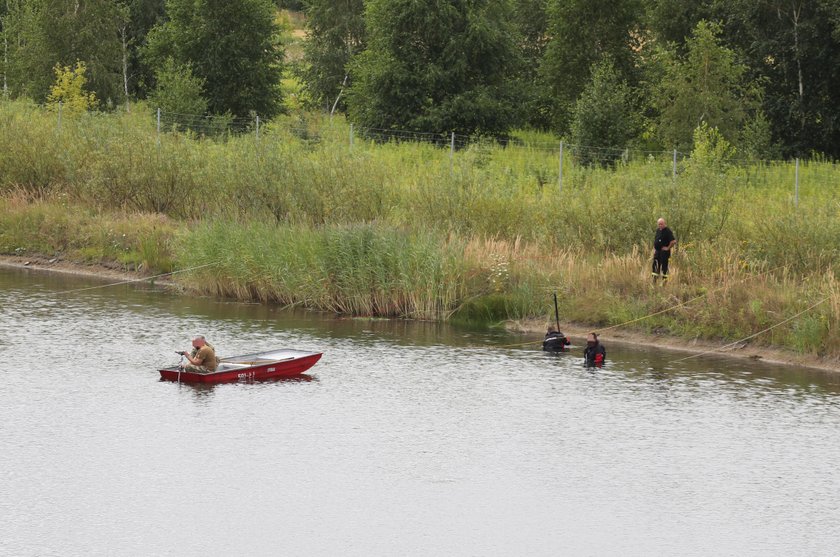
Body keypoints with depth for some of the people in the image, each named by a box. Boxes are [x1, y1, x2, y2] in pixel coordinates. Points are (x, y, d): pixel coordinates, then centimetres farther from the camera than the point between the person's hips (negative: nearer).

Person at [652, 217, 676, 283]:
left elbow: (673, 241, -21)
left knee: (664, 266, -4)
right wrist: (654, 249, 16)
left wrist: (668, 248, -13)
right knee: (655, 265, 7)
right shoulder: (658, 230, 12)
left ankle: (664, 280, 1)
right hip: (657, 251, 8)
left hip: (664, 252, -8)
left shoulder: (667, 231, -13)